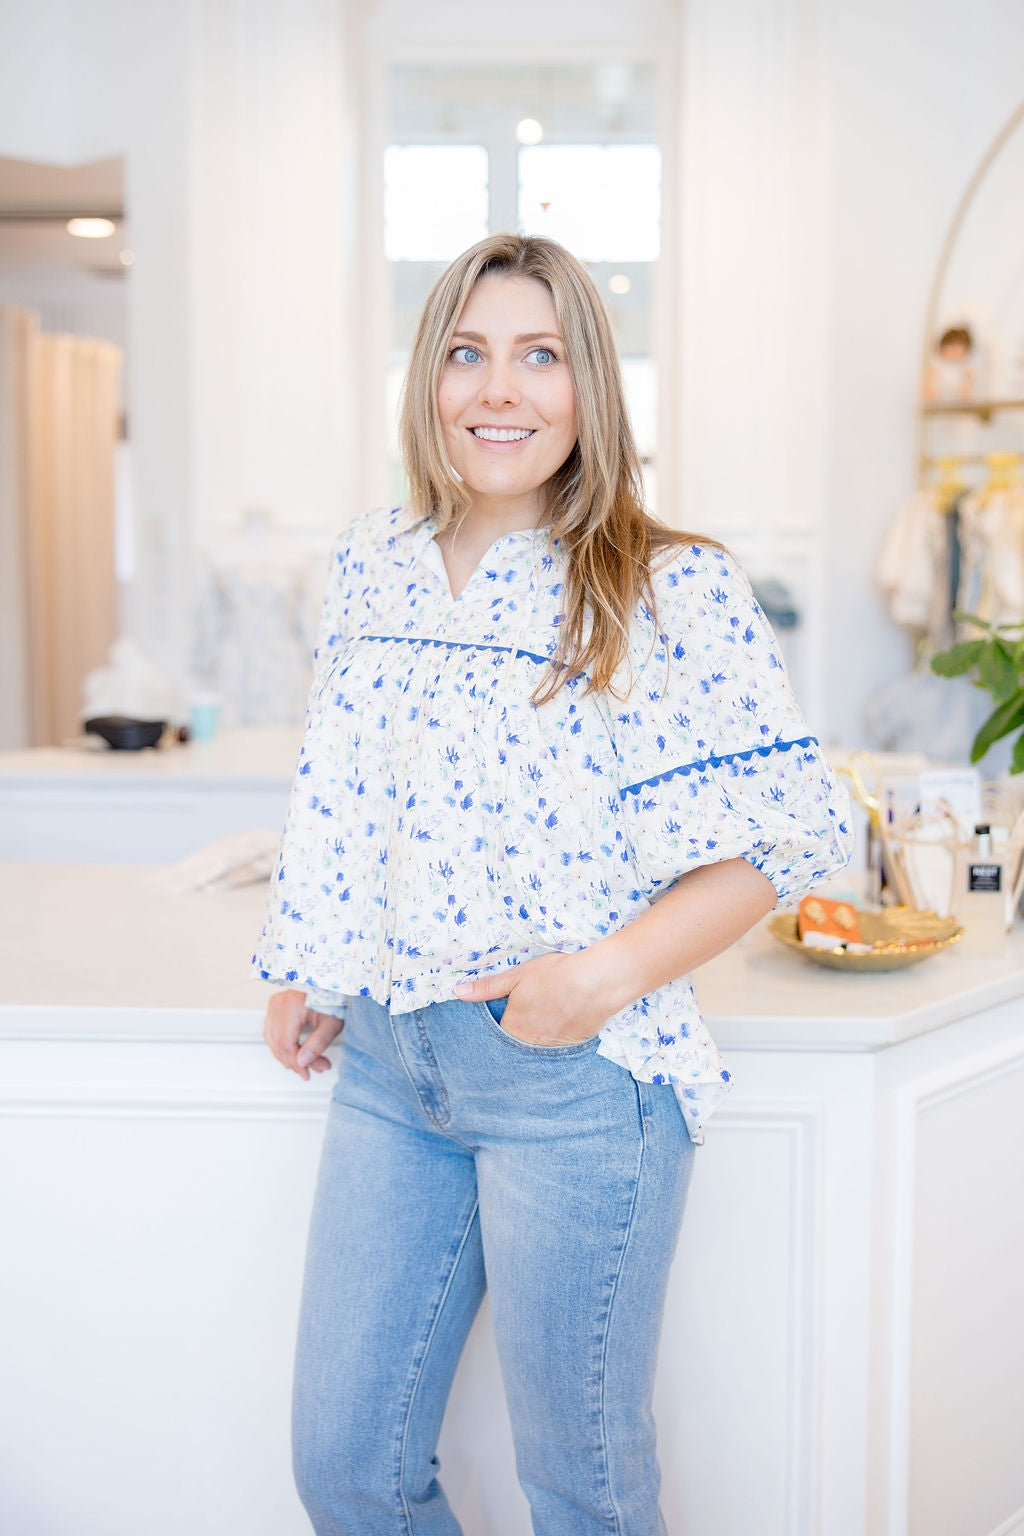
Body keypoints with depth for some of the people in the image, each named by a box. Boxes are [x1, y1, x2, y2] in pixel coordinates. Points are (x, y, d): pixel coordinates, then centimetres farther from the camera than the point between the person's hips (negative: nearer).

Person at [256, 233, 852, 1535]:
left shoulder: (671, 592, -11)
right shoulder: (373, 566, 6)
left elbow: (790, 833, -10)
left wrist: (610, 972, -19)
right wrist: (312, 973, 17)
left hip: (579, 1076, -5)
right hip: (388, 1060, 5)